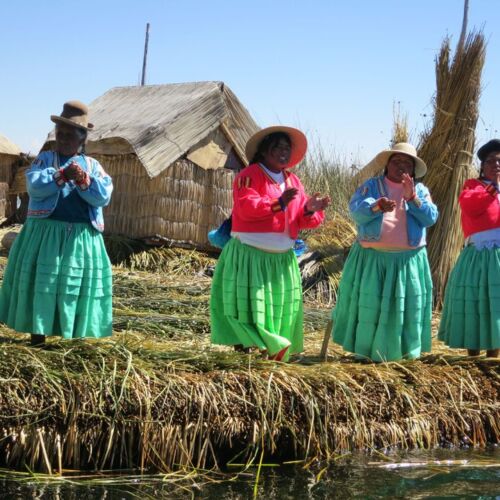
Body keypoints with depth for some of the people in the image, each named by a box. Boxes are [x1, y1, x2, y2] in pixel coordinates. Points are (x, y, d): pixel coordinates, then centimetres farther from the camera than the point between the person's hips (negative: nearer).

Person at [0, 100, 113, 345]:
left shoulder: (93, 165, 8)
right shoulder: (44, 159, 5)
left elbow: (104, 196, -4)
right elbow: (35, 187, -12)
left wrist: (83, 180, -20)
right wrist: (62, 176, -24)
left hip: (81, 237, 2)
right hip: (45, 233, -1)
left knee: (79, 283, 3)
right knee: (41, 280, 0)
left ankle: (74, 335, 10)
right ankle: (38, 332, 7)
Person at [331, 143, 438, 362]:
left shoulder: (420, 190, 9)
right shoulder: (371, 186, 4)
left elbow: (430, 218, -5)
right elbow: (356, 211, -11)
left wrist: (412, 198, -18)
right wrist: (376, 205, -30)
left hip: (408, 260, 2)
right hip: (373, 257, -1)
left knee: (407, 304, 2)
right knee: (369, 304, 0)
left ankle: (405, 349, 11)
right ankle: (366, 350, 7)